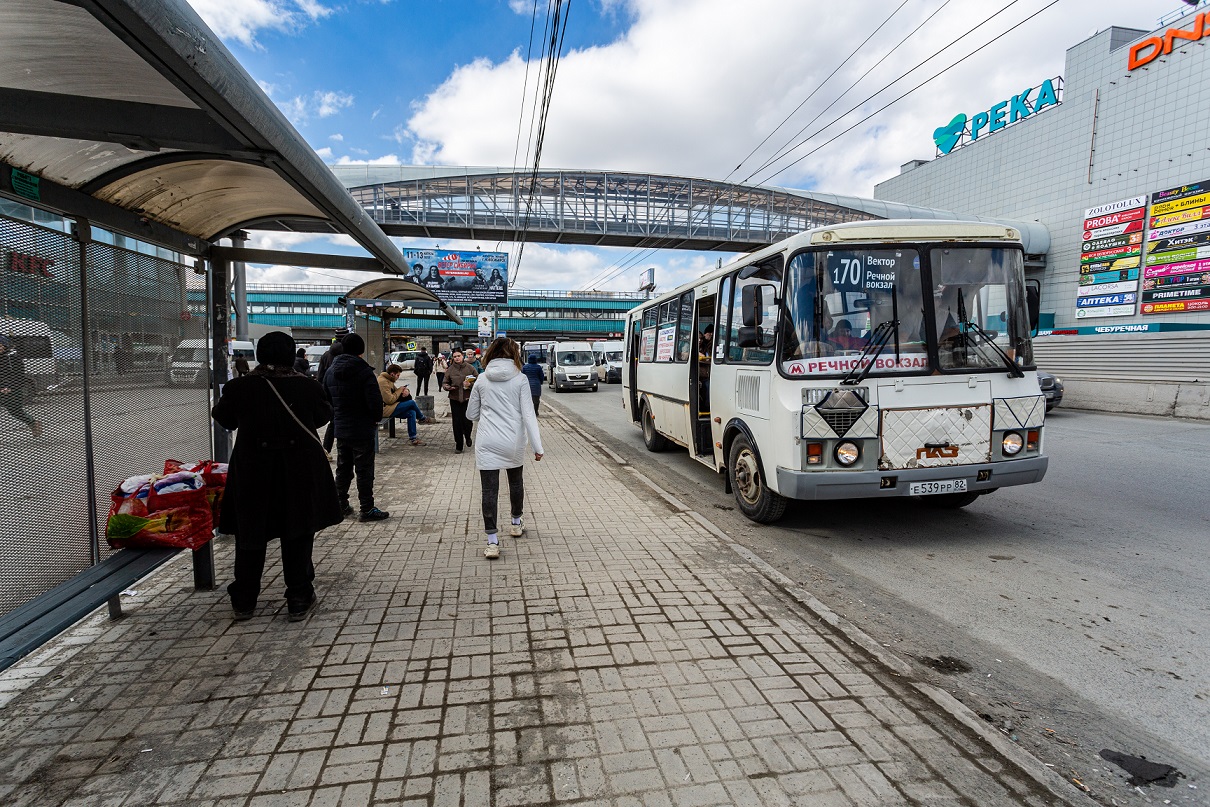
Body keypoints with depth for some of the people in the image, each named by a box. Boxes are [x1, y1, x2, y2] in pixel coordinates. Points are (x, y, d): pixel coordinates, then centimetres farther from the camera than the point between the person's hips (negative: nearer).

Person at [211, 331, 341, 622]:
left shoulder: (239, 388, -11)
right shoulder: (307, 387, -12)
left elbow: (223, 418, 6)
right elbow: (324, 415, 5)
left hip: (253, 473, 1)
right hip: (299, 474, 0)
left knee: (250, 535, 16)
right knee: (297, 535, 11)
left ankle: (244, 601, 28)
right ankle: (299, 600, 18)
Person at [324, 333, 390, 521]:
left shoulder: (331, 371, 5)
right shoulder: (364, 372, -17)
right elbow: (375, 401, -20)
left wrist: (335, 419, 19)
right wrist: (377, 418, -2)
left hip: (340, 429, 6)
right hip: (362, 430, -6)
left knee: (343, 468, 18)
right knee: (364, 470, 1)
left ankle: (341, 505, 26)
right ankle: (367, 509, 5)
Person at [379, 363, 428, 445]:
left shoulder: (388, 380, 16)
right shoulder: (383, 382, -19)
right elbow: (390, 400, -23)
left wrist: (405, 391, -2)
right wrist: (400, 390, -11)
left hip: (389, 408, 11)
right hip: (385, 409, -11)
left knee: (411, 413, -4)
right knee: (412, 403, -12)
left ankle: (412, 438, -3)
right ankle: (421, 418, 17)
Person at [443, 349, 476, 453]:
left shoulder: (470, 368, 0)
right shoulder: (450, 370, 5)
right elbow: (444, 383, 11)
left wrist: (470, 384, -16)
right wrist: (446, 387, -11)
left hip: (467, 398, -2)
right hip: (455, 399, 2)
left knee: (467, 421, -5)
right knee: (457, 423, 3)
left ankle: (468, 438, 28)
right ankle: (458, 446, 14)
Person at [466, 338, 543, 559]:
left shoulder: (482, 380, 4)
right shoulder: (520, 379, -2)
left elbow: (471, 414, 11)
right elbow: (528, 415, -8)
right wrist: (537, 446, -7)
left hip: (487, 444, 0)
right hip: (514, 442, 0)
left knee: (490, 490, 0)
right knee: (516, 482, 22)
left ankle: (492, 542, -2)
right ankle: (516, 524, 39)